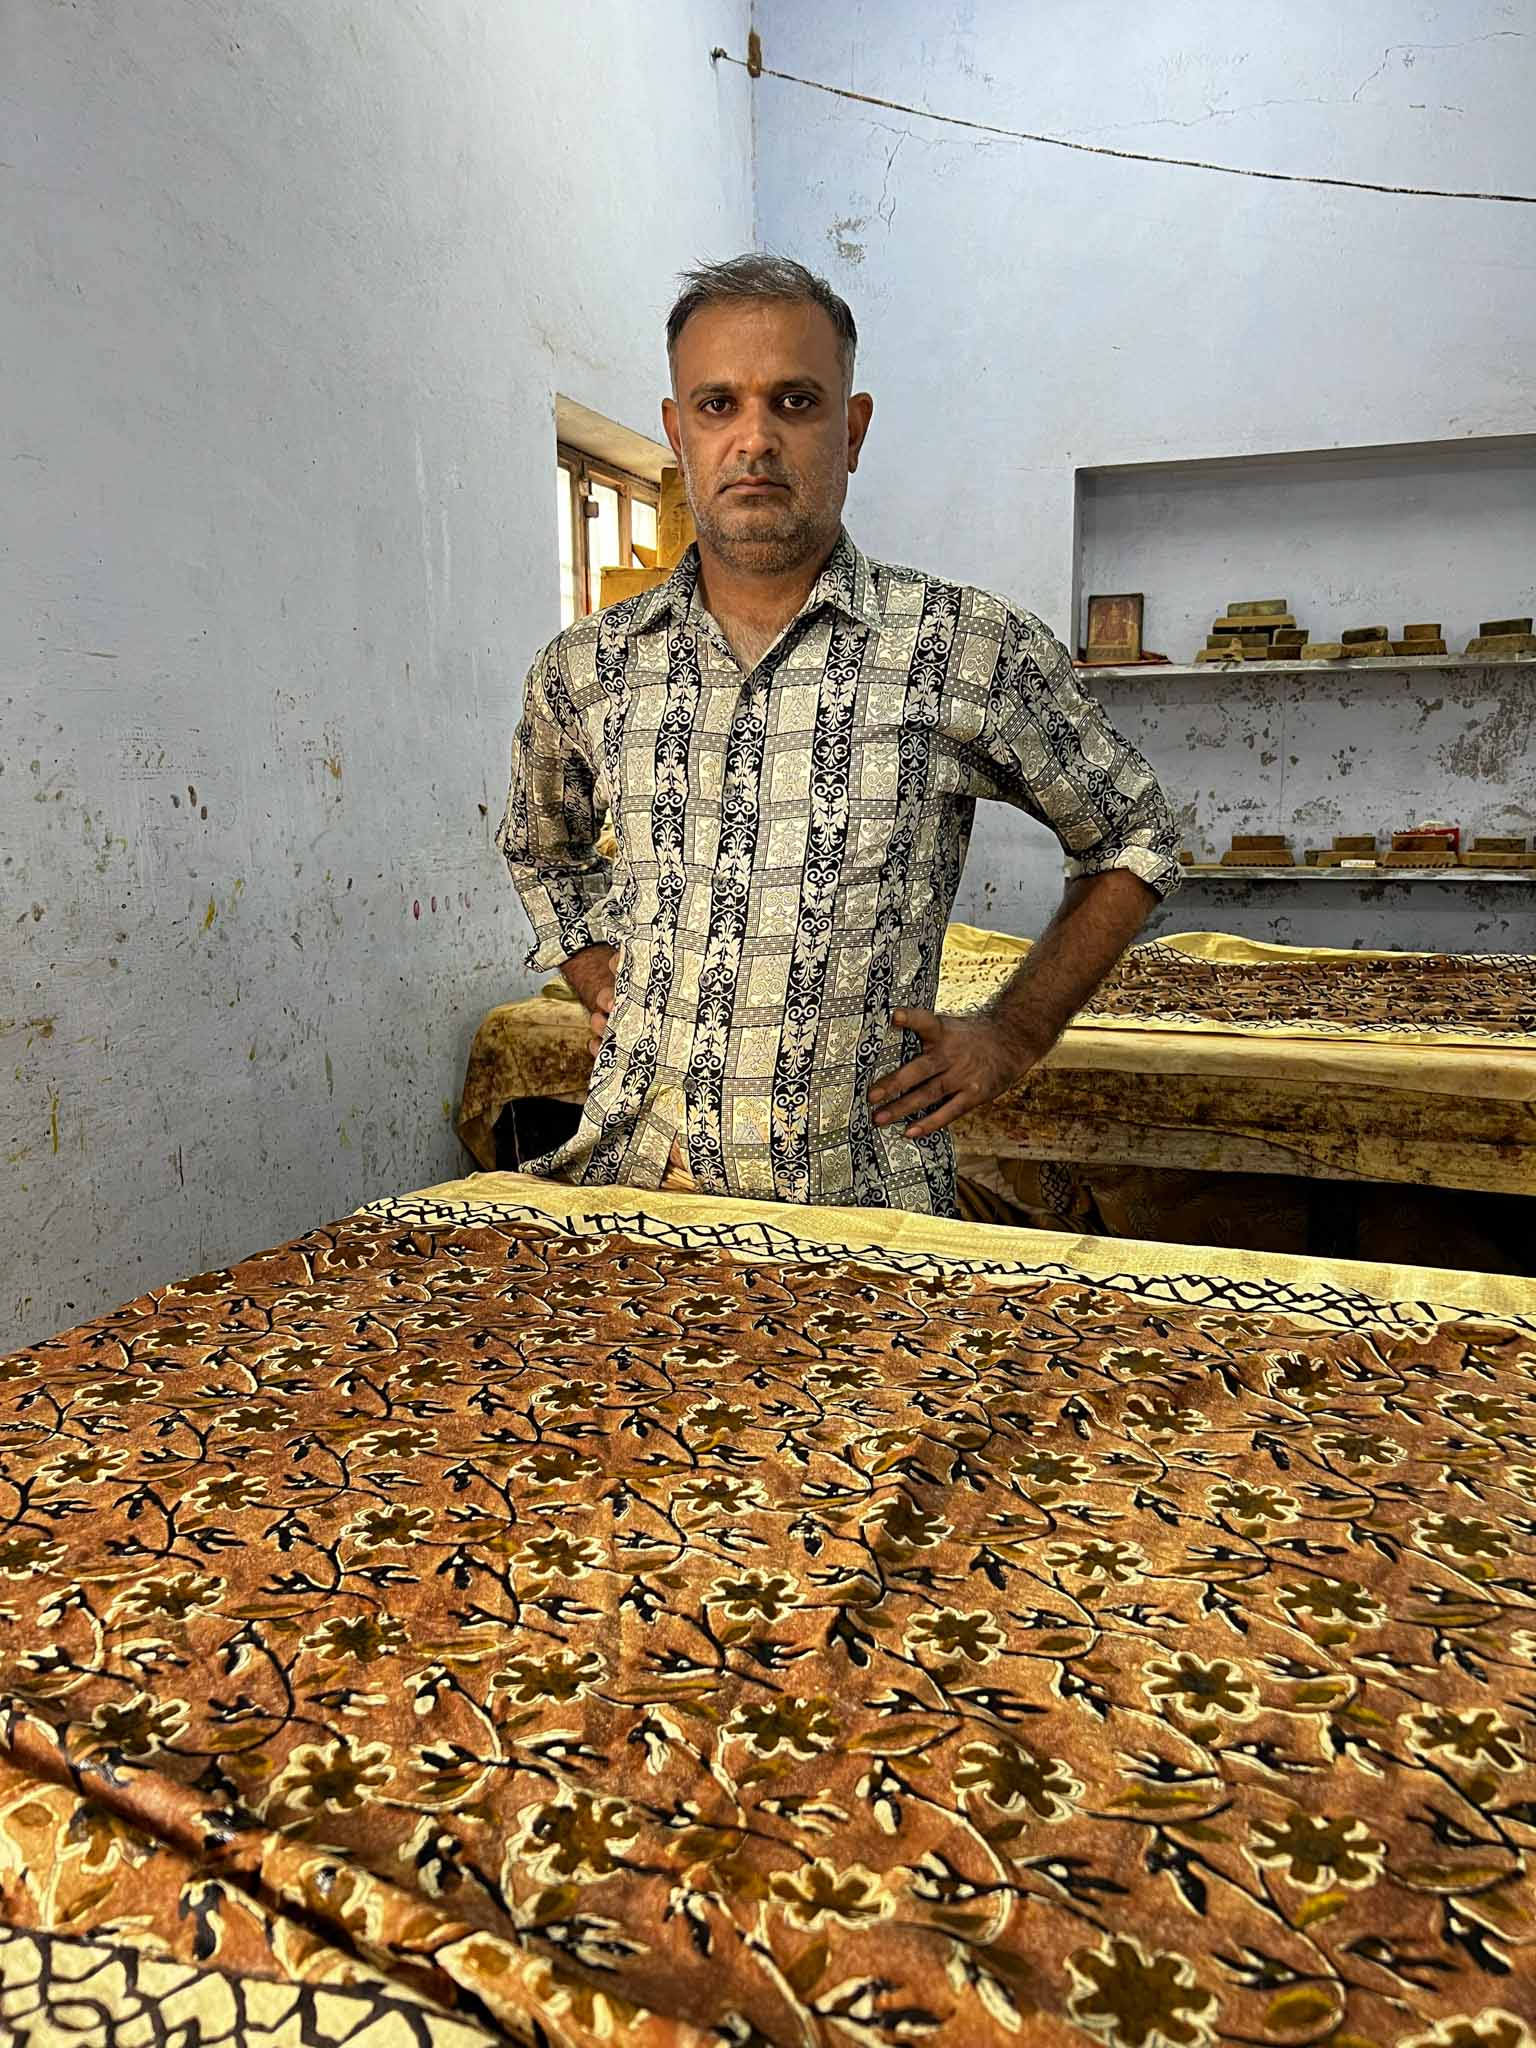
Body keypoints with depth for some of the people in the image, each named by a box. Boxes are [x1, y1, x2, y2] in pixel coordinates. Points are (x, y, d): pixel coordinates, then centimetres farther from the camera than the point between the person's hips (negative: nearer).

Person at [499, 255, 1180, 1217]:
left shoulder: (971, 650, -5)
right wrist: (601, 987, 12)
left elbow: (1135, 840, 8)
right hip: (627, 1183, 2)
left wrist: (1012, 1036, 2)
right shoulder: (585, 669, 5)